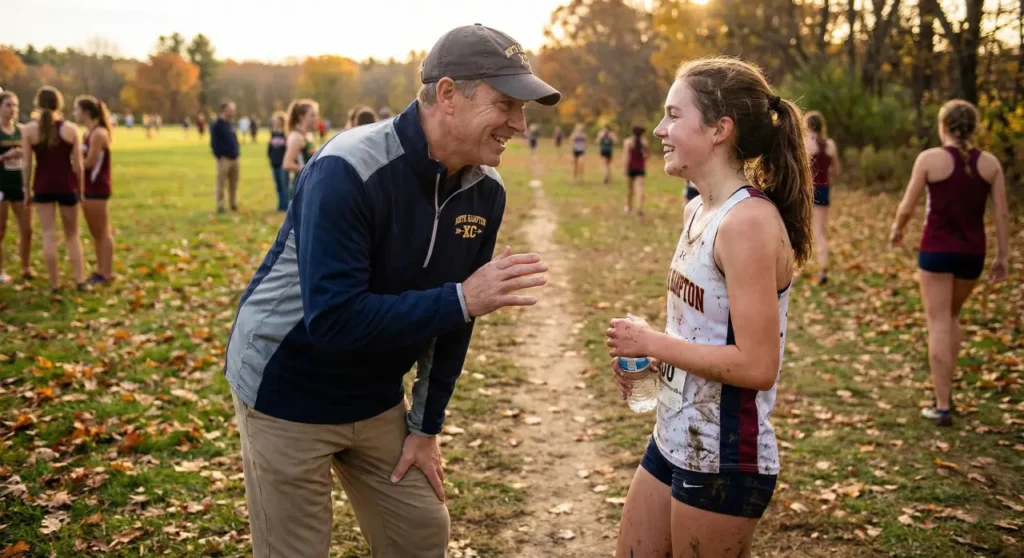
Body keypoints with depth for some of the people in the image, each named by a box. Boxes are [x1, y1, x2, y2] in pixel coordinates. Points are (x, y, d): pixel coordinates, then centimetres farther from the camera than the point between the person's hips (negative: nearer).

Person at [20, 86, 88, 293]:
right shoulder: (71, 129, -3)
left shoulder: (29, 130, -3)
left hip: (43, 185, 0)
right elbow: (77, 164, -2)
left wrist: (26, 190, 6)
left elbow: (27, 165, -3)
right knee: (72, 235, 12)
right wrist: (81, 189, 8)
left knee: (49, 235, 3)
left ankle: (54, 284, 4)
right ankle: (80, 280, 7)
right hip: (67, 185, 0)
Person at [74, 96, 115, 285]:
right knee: (95, 232, 14)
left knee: (103, 232, -3)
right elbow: (82, 158, 11)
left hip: (98, 188, -10)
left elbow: (89, 162, -17)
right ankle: (100, 270, 22)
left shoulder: (98, 133, -15)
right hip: (89, 187, 10)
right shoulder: (88, 132, 14)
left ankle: (107, 273, 2)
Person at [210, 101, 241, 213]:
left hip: (234, 158, 7)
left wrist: (236, 153, 9)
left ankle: (233, 204, 19)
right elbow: (214, 143, -11)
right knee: (221, 184, -3)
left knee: (234, 184, 10)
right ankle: (220, 206, 1)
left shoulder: (230, 125, 15)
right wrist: (219, 156, -14)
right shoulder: (216, 125, -7)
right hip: (224, 159, -7)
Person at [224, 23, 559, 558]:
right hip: (288, 396, -6)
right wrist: (462, 300, -35)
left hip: (377, 399, 6)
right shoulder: (348, 172, -28)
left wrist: (426, 425, 4)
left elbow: (447, 317, 2)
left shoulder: (485, 190, -7)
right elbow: (331, 317, -33)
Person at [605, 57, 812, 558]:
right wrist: (646, 353, 1)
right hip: (674, 438, 9)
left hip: (725, 457, -9)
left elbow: (756, 366, -26)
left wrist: (653, 343, -17)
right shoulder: (698, 211, 6)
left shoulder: (748, 221, -22)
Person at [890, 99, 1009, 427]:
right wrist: (1003, 256, 7)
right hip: (972, 253, 4)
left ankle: (942, 407, 0)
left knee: (938, 326, 0)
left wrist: (896, 230, 14)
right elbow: (1002, 213, 0)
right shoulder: (990, 163, 2)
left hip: (937, 250, -4)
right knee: (951, 317, 24)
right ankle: (945, 391, 25)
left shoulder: (930, 158, -9)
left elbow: (907, 207, -6)